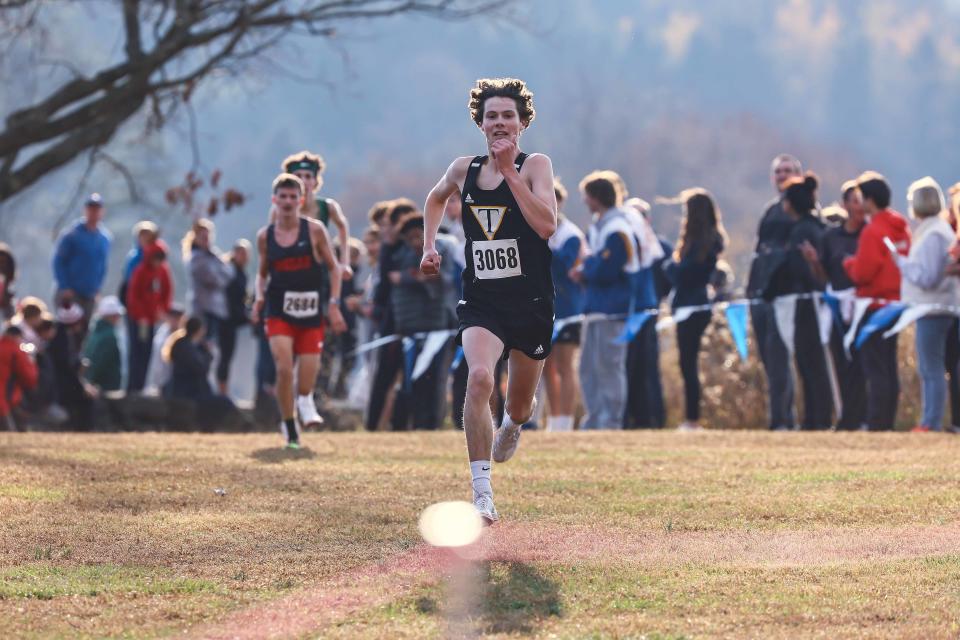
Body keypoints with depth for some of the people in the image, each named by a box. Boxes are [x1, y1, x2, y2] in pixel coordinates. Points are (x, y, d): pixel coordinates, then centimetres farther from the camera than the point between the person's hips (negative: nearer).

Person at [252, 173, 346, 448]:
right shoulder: (265, 236, 4)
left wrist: (334, 305, -5)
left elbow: (333, 267, 4)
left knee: (307, 382, -2)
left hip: (311, 313, 0)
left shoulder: (314, 230, -1)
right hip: (279, 314, 0)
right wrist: (259, 297, -3)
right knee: (284, 368, -18)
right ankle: (289, 428, -2)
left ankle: (305, 404, 34)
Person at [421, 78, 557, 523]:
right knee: (479, 377, -28)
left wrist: (509, 170, -23)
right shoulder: (464, 170, 4)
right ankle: (482, 491, -28)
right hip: (480, 302, 1)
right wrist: (429, 245, 15)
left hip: (531, 302, -1)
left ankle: (512, 424, 56)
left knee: (520, 406, 14)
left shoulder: (536, 166, -7)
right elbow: (436, 199, 28)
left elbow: (546, 225, -24)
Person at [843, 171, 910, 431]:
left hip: (875, 304, -8)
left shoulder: (873, 231, -17)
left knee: (875, 370, -7)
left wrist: (849, 263, 2)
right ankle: (888, 421, 16)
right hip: (897, 300, 8)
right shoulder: (901, 228, 8)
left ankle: (877, 424, -8)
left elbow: (862, 273, -19)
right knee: (890, 367, 13)